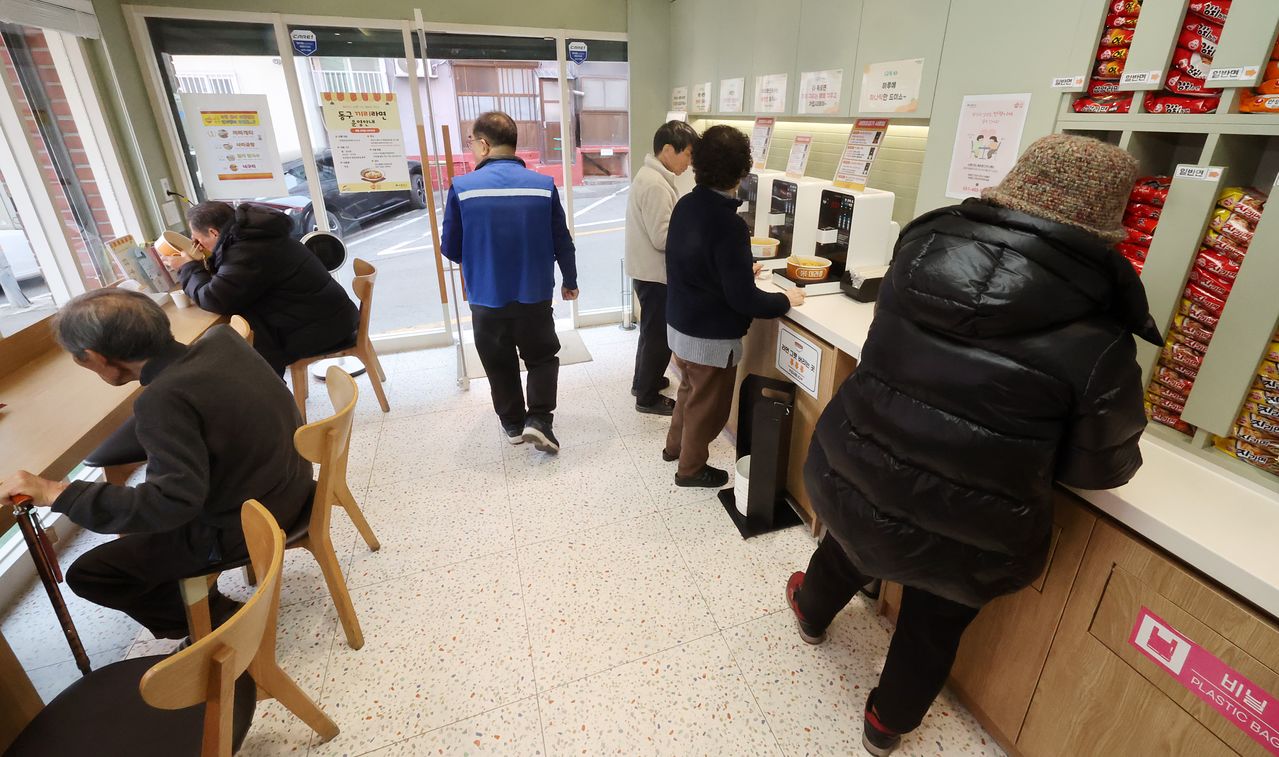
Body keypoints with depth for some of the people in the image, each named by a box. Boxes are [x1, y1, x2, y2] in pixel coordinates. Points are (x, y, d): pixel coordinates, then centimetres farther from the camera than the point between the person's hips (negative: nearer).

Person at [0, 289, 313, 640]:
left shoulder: (163, 399, -27)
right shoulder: (222, 337, -6)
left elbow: (174, 502, -32)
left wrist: (58, 494, -26)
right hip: (289, 483, 8)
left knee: (89, 574, 7)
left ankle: (216, 618, 17)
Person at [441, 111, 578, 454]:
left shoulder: (462, 187, -10)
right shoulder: (544, 185, -7)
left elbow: (450, 249, -2)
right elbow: (563, 243, 1)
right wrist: (570, 281, 18)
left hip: (486, 299, 0)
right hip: (534, 296, 0)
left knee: (500, 364, 19)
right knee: (543, 358, 19)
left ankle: (513, 424, 31)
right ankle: (538, 419, 6)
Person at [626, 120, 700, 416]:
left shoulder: (651, 175, 10)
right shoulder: (655, 184, -23)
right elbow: (663, 238, -25)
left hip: (650, 271, 10)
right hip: (654, 274, -10)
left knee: (653, 332, 22)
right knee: (659, 336, 2)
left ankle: (643, 381, 38)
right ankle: (648, 397, 16)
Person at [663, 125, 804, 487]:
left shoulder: (686, 205, -2)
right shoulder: (729, 224, -27)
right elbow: (743, 300, -24)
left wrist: (740, 271, 19)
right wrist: (785, 300, -8)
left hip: (679, 324, 8)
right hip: (710, 337, -8)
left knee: (690, 389, 29)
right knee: (708, 405, 14)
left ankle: (675, 445, 47)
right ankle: (691, 467, 32)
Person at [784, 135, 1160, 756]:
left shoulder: (923, 246, -12)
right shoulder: (1096, 335, -21)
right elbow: (1099, 466, -6)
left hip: (851, 480, 3)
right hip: (962, 538, -2)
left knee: (849, 545, 35)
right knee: (936, 620, 27)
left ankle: (812, 612, 66)